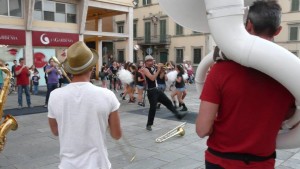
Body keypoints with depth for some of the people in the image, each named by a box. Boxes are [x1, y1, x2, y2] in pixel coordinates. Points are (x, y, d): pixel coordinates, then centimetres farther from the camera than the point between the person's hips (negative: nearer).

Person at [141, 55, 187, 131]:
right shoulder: (145, 69, -10)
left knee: (168, 102, 11)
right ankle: (149, 125, 7)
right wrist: (158, 70, -20)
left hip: (156, 89, 8)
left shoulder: (153, 68, 13)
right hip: (151, 91, -8)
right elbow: (152, 78, -25)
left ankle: (178, 115, 21)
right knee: (153, 108, -6)